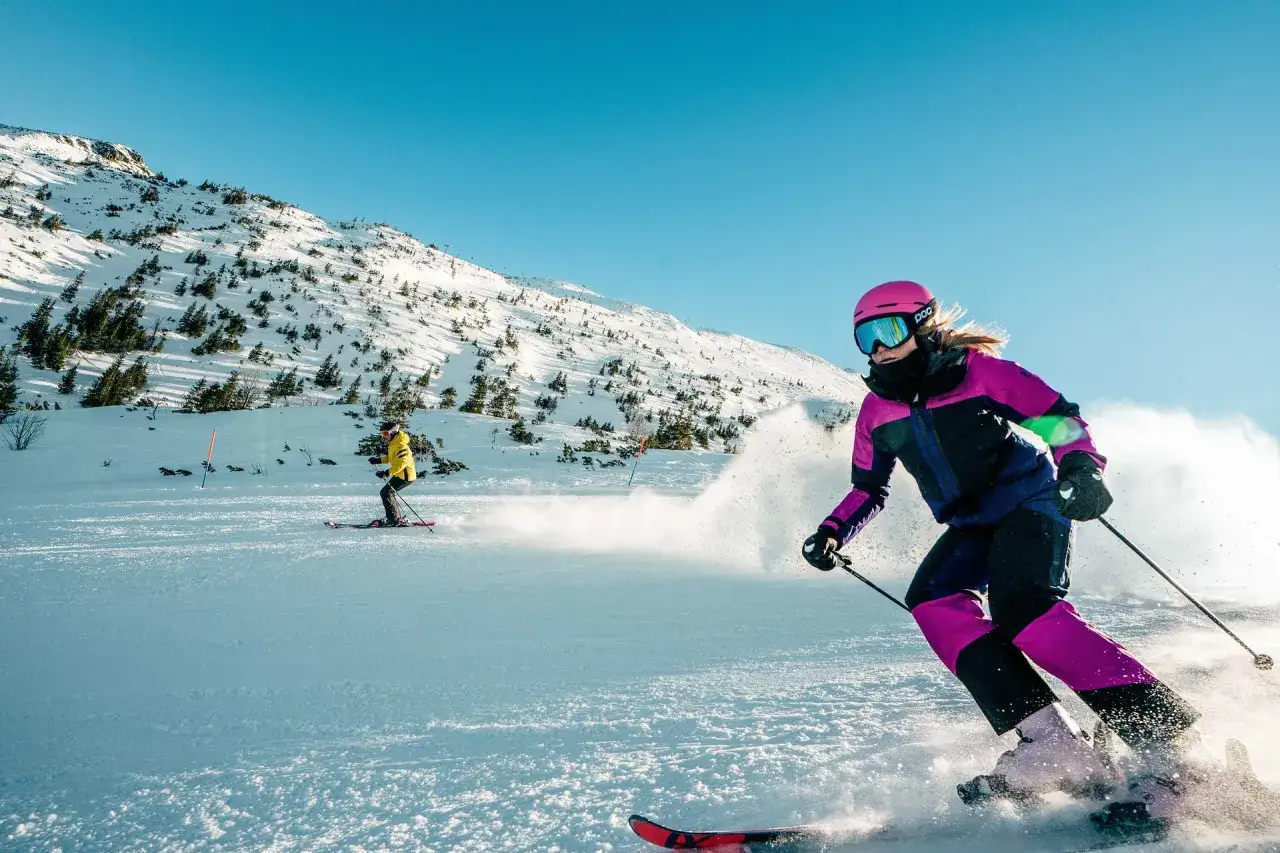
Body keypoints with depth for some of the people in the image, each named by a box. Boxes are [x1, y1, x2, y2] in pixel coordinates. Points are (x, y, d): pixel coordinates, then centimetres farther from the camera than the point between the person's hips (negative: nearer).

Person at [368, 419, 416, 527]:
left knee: (385, 493, -9)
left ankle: (394, 519, -6)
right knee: (388, 493, 15)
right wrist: (379, 460, 13)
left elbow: (401, 463, -29)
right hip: (400, 474, 10)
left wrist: (387, 472, -32)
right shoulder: (393, 443, 11)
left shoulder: (400, 445, -22)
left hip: (405, 475, -10)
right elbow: (391, 458, 26)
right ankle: (397, 518, 22)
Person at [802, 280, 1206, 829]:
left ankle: (1165, 742, -19)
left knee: (1021, 607, -29)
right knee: (932, 600, -21)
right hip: (971, 528, 5)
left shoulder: (978, 370, -10)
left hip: (1029, 501, -5)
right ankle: (1055, 747, -23)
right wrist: (833, 532, -1)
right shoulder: (876, 411, 5)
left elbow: (1059, 418, -7)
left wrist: (1081, 467, -27)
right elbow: (869, 490, 15)